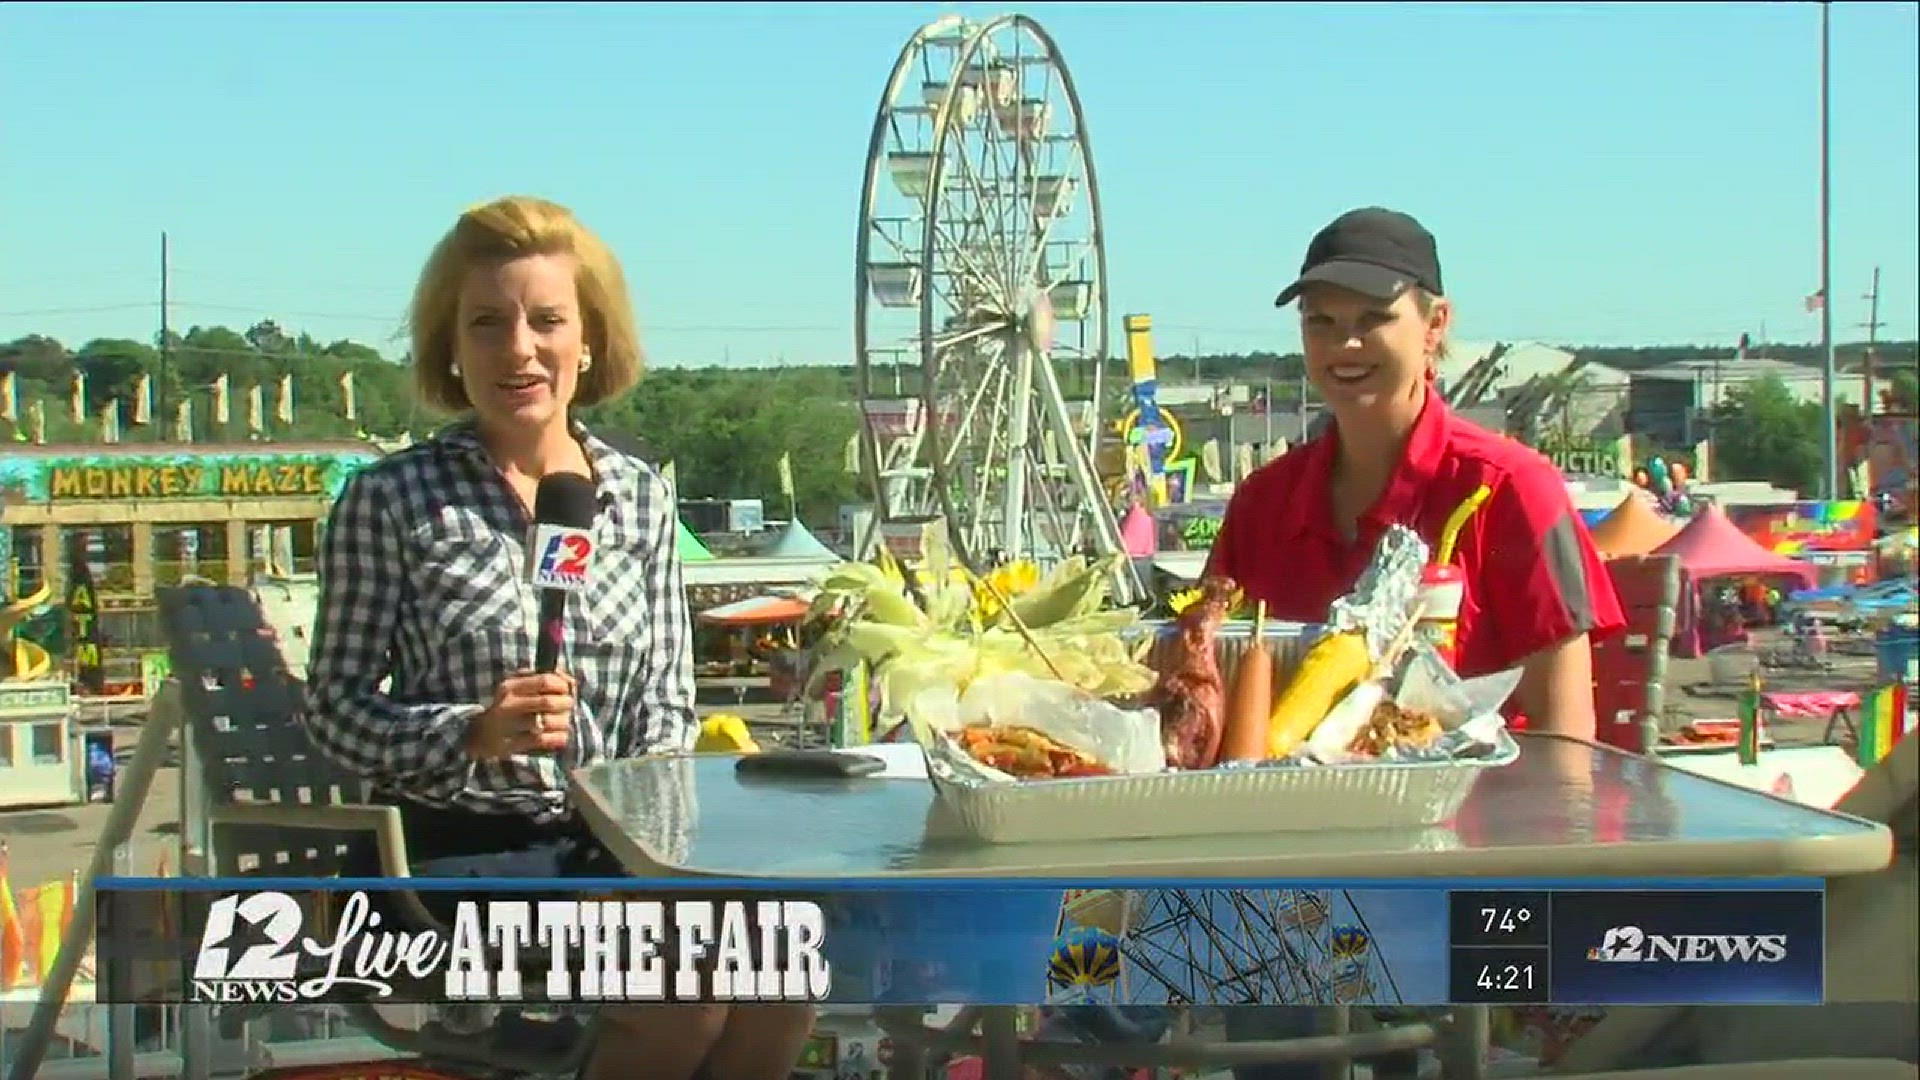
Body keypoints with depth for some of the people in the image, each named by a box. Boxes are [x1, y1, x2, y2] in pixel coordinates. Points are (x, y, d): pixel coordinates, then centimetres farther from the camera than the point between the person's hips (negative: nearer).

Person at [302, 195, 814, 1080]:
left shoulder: (641, 495, 10)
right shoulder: (390, 500, -2)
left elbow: (669, 706, 11)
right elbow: (336, 707, -2)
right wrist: (475, 734, -19)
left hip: (614, 843, 4)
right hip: (464, 854, -4)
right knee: (685, 995, -27)